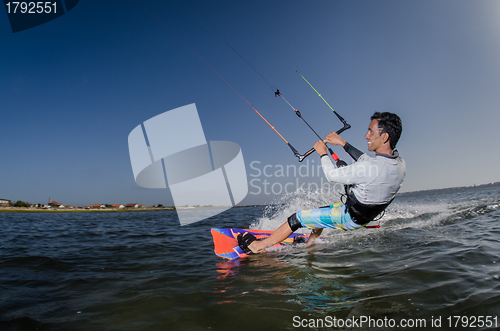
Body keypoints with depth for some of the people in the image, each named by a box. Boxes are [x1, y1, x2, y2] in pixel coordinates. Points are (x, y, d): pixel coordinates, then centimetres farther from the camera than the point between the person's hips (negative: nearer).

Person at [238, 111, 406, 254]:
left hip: (349, 218, -9)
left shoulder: (372, 167, -35)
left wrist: (323, 153, -7)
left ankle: (258, 246, 10)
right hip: (366, 215, 9)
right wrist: (343, 143, 11)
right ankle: (309, 244, 45)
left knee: (297, 218, -3)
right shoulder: (400, 163, -8)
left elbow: (332, 175, -23)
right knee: (321, 212, 30)